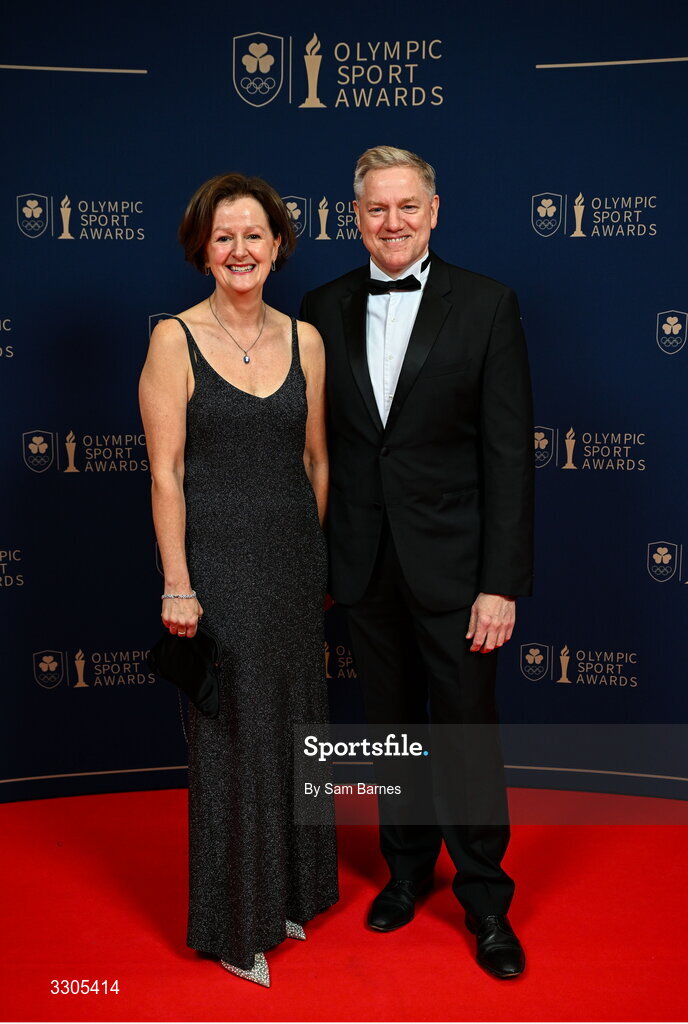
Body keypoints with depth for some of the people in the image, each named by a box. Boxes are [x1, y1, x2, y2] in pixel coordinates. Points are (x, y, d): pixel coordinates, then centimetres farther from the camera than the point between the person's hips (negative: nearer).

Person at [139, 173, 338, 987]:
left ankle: (290, 890, 36)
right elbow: (166, 473, -10)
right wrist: (178, 587, -13)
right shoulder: (174, 340, -7)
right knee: (231, 737, 5)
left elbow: (316, 457, 10)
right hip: (219, 560, -4)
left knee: (294, 724, 15)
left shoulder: (305, 339, 5)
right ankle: (236, 923, 24)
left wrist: (318, 559, 10)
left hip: (295, 557, 5)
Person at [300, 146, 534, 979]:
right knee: (391, 727, 17)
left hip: (452, 562, -3)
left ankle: (485, 900, 27)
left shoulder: (486, 305, -6)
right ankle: (406, 866, 39)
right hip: (365, 565, 3)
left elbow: (508, 452, -9)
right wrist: (317, 561, 4)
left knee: (466, 734, 7)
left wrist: (501, 582, -13)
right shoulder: (325, 309, 4)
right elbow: (319, 443, 6)